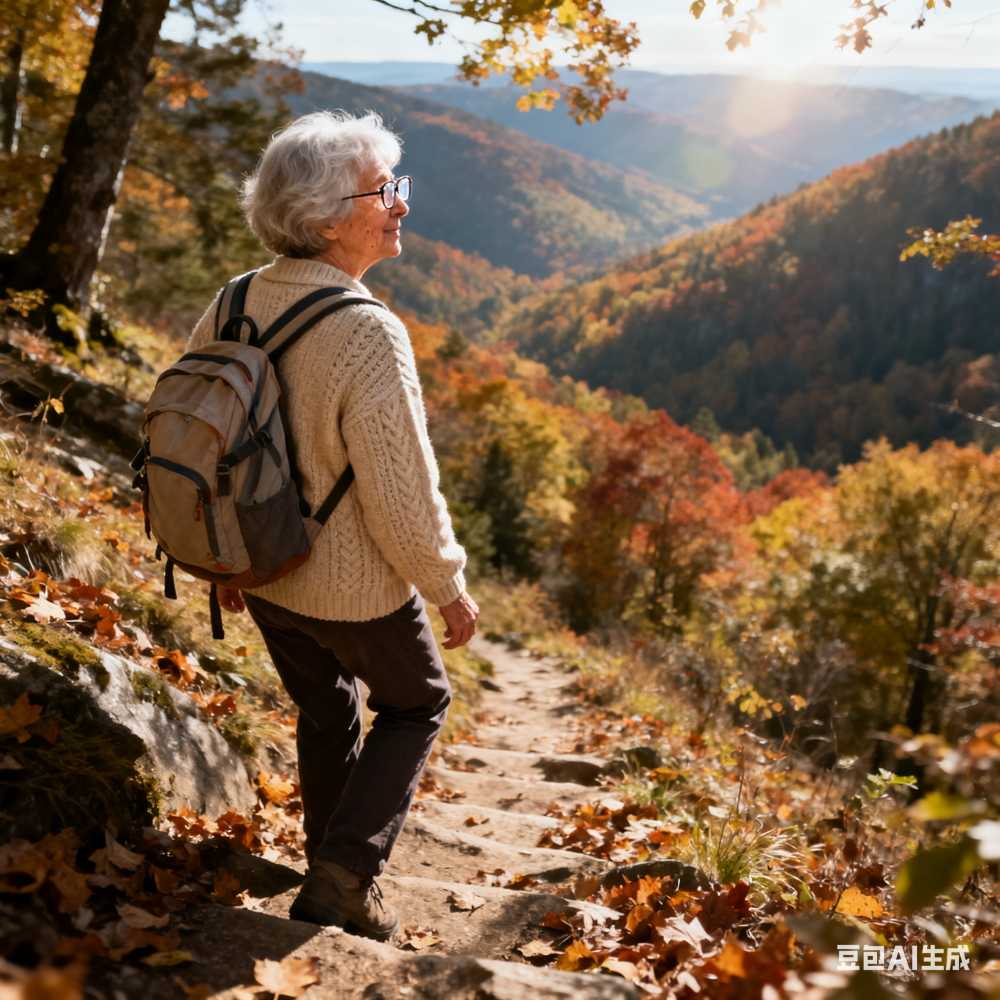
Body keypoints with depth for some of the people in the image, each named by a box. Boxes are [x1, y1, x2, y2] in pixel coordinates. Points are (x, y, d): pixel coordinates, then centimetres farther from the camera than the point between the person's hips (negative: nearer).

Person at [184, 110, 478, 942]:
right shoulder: (369, 338, -30)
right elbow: (404, 501, -25)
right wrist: (451, 590, -7)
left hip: (262, 570, 6)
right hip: (357, 589, -6)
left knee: (325, 718, 27)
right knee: (417, 703, 22)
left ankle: (340, 890, 42)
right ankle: (344, 873, 14)